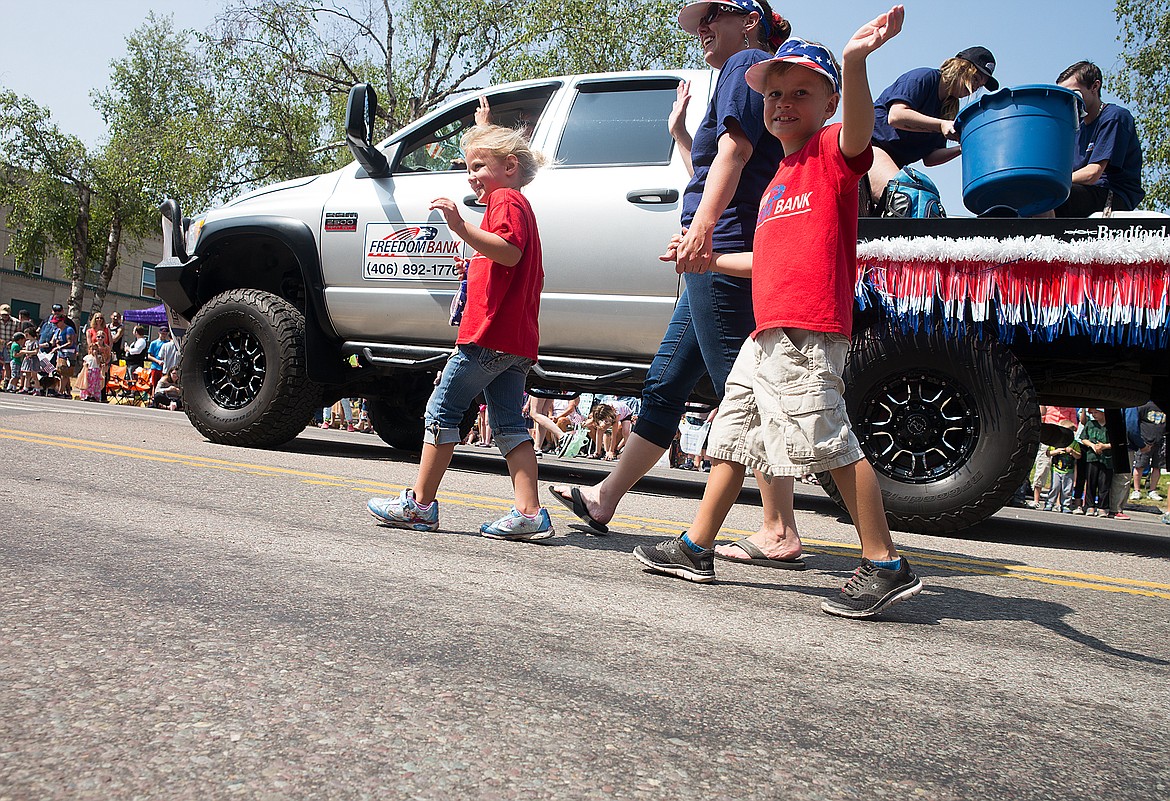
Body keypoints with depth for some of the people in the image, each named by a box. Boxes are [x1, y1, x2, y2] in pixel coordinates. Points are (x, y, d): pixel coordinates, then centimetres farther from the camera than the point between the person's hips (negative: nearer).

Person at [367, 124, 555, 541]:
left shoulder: (505, 200, -4)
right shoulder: (519, 205, 28)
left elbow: (510, 253, -23)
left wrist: (461, 227, -30)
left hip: (489, 334, -10)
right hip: (517, 340, 10)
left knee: (443, 409, -2)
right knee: (509, 424, 4)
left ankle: (419, 504, 4)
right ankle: (529, 513, -2)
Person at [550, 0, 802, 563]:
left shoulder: (747, 64, 1)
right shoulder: (747, 75, 30)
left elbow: (734, 149, -18)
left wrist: (702, 227, -30)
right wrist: (679, 131, 37)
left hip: (724, 252, -11)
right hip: (723, 261, 11)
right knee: (664, 383, 12)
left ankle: (780, 533, -9)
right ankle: (605, 499, 22)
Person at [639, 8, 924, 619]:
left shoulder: (833, 152, 0)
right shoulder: (780, 178, 24)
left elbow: (858, 129, -25)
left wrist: (856, 62, -43)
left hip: (808, 333, -9)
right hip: (767, 334, 10)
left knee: (829, 441, -14)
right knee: (731, 435, 14)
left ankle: (885, 566, -3)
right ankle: (695, 550, 25)